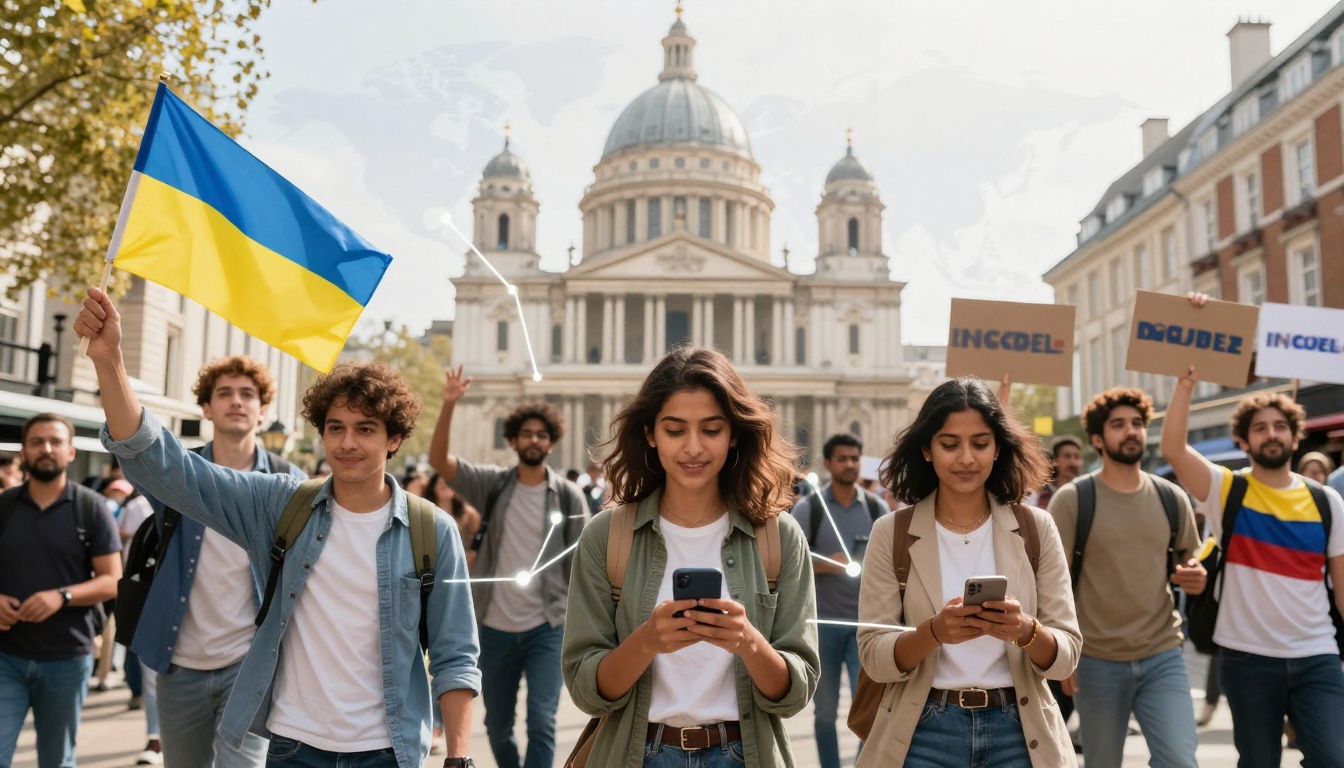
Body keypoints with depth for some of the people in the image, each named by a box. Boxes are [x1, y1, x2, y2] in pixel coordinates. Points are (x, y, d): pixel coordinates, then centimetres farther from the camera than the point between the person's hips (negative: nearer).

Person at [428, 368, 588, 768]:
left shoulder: (568, 496, -2)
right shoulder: (492, 484, 1)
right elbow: (438, 460, -12)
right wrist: (449, 405, -24)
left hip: (548, 628, -2)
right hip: (496, 627, 2)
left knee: (542, 722, -11)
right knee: (497, 725, 15)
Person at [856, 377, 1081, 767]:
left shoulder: (1036, 528, -3)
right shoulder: (892, 533, -6)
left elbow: (1066, 655, -3)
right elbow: (873, 658, -8)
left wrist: (1024, 630, -23)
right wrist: (933, 632, -26)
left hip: (1019, 734, 1)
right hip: (924, 734, -1)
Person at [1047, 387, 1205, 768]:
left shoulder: (1172, 498, 5)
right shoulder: (1072, 499, -7)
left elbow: (1191, 565, 17)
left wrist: (1194, 577, -7)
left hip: (1163, 656, 3)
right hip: (1098, 660, -2)